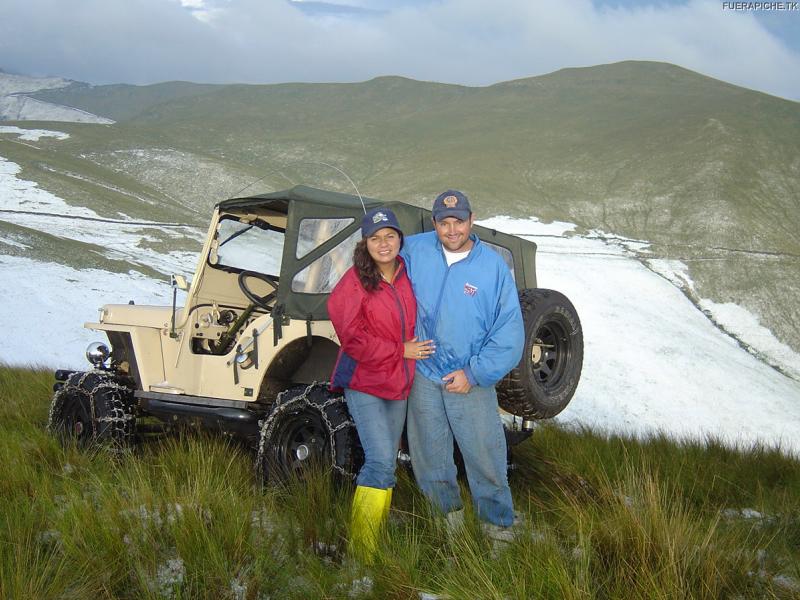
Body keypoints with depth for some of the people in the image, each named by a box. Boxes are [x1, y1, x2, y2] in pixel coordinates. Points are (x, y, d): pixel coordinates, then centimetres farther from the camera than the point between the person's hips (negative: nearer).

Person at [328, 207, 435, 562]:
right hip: (364, 384, -6)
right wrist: (401, 350, -15)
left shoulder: (407, 277, 4)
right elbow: (352, 339, -17)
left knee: (387, 460, 15)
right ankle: (363, 546, -3)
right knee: (381, 462, -15)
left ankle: (379, 536, 28)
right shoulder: (355, 281, -13)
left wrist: (417, 347, 4)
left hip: (399, 384, 7)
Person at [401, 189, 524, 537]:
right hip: (424, 376, 2)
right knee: (429, 455, 15)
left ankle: (498, 522, 24)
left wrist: (474, 373, -14)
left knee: (485, 456, 5)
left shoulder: (494, 267, -9)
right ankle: (447, 509, 37)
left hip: (472, 379, -2)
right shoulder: (415, 251, -4)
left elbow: (509, 332, -8)